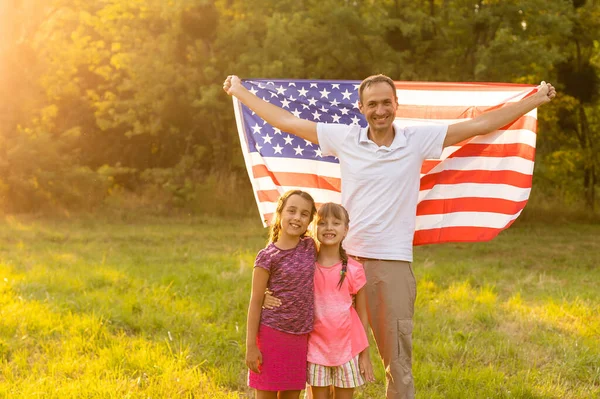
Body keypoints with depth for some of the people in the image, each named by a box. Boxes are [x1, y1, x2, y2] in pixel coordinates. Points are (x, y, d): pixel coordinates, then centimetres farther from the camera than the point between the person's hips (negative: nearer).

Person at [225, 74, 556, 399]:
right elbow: (287, 121, 10)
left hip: (394, 265, -1)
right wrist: (239, 91, 15)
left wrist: (537, 99, 5)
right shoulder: (345, 138, 2)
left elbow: (481, 124, 3)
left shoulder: (418, 140, 0)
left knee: (398, 360, 7)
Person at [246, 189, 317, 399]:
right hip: (272, 334, -4)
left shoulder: (310, 247, 3)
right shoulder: (268, 256, -10)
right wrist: (251, 346, -9)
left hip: (300, 336, 5)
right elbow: (255, 302, -8)